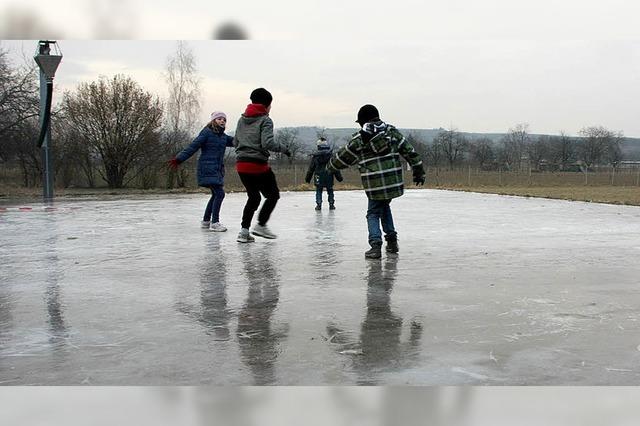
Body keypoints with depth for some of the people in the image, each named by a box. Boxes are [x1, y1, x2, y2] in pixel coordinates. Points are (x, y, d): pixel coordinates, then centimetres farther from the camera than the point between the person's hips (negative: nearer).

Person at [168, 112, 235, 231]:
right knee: (219, 193, -15)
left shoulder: (223, 136, 14)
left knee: (216, 195, 15)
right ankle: (214, 222, -10)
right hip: (208, 169, -8)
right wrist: (178, 159, -17)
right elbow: (192, 147, -11)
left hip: (218, 170, 8)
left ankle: (206, 221, 28)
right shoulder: (207, 132, -8)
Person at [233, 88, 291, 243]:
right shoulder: (265, 120, -8)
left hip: (241, 164, 7)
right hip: (258, 165, -7)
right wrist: (283, 148, -6)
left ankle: (244, 230, 10)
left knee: (254, 197, 19)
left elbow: (235, 142, 16)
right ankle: (261, 225, 3)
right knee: (273, 194, 12)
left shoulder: (242, 119, 13)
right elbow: (268, 143, -19)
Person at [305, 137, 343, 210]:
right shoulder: (331, 155, -1)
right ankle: (331, 204, 11)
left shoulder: (315, 156, -1)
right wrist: (339, 176, 5)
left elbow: (311, 168, 2)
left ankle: (319, 205, 0)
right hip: (329, 176, 1)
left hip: (319, 176, -1)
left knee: (318, 191, 8)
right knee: (330, 190, 12)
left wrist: (308, 178, 10)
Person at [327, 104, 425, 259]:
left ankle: (376, 244, -7)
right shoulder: (392, 132, 8)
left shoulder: (359, 138, -1)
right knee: (384, 207, 24)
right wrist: (419, 172, 15)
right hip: (394, 181, 4)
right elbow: (410, 152, 8)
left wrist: (330, 166, 29)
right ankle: (392, 241, 21)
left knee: (373, 213, 9)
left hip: (374, 185, -4)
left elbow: (344, 156, 10)